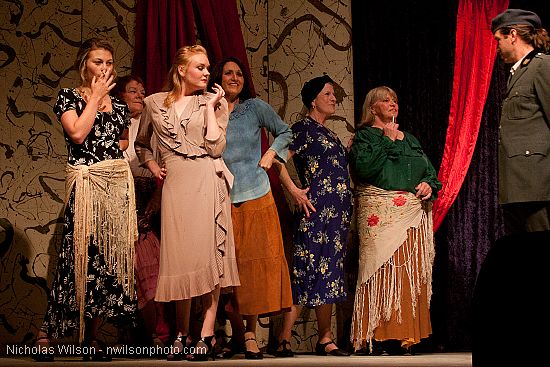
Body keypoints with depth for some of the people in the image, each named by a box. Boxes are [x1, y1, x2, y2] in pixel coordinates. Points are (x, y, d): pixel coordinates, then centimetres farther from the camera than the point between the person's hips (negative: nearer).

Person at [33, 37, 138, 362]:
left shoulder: (119, 105, 15)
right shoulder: (69, 97, 2)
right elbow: (77, 132, -15)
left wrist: (113, 148, 8)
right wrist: (96, 97, -6)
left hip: (119, 184, 5)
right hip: (86, 185, -5)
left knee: (110, 256, 2)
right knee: (80, 255, -10)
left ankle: (91, 336, 9)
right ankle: (47, 334, -1)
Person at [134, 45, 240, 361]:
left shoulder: (215, 102, 8)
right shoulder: (155, 103, 12)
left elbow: (216, 148, -5)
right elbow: (141, 143, 27)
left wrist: (210, 108, -4)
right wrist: (151, 165, 10)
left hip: (208, 181, -1)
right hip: (175, 183, 1)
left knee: (209, 253, -7)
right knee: (179, 256, -1)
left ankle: (207, 334, -4)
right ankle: (182, 332, 9)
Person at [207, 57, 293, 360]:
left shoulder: (255, 107, 8)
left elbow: (285, 132, 18)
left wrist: (271, 153, 4)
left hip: (255, 198, 0)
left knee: (255, 262, -5)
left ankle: (250, 333, 0)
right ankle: (236, 328, 7)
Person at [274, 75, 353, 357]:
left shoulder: (328, 134, 23)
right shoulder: (304, 128, -3)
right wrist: (294, 191, -17)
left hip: (337, 212, 9)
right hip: (317, 208, -9)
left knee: (329, 273, 7)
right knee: (308, 271, -12)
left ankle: (325, 340, 9)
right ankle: (284, 340, -11)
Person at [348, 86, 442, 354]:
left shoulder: (409, 139, 24)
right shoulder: (364, 136, 6)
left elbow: (429, 170, 23)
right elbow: (364, 167, -12)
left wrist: (429, 184, 1)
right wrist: (386, 140, -7)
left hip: (413, 216, 6)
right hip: (381, 216, -5)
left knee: (411, 274, -1)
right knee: (382, 271, -13)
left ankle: (405, 333, 1)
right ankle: (380, 334, -13)